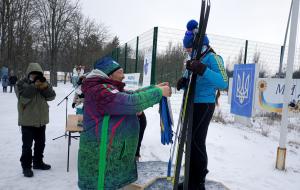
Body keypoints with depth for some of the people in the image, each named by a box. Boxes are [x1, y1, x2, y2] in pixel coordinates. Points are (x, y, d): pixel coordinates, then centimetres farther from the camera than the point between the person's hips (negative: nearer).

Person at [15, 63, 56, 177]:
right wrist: (34, 86, -27)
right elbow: (23, 98, -23)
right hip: (27, 121, -5)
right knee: (27, 145, 1)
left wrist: (45, 87, -19)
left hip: (41, 120, 5)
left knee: (40, 143, 16)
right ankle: (26, 166, 15)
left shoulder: (44, 83, 6)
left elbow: (51, 96, -2)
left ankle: (38, 162, 32)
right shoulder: (21, 84, -7)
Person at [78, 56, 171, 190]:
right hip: (102, 153, -10)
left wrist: (155, 88, 8)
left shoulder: (106, 89, 13)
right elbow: (131, 102, -29)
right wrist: (159, 92, -20)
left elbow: (131, 95, 17)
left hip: (115, 151, 10)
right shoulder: (100, 90, -20)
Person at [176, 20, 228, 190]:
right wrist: (184, 82, -4)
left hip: (204, 105, -9)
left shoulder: (213, 58, -11)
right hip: (191, 105, 9)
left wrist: (203, 71, -35)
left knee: (197, 143, -4)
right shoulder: (194, 60, 13)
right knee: (190, 142, 14)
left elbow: (223, 83, -25)